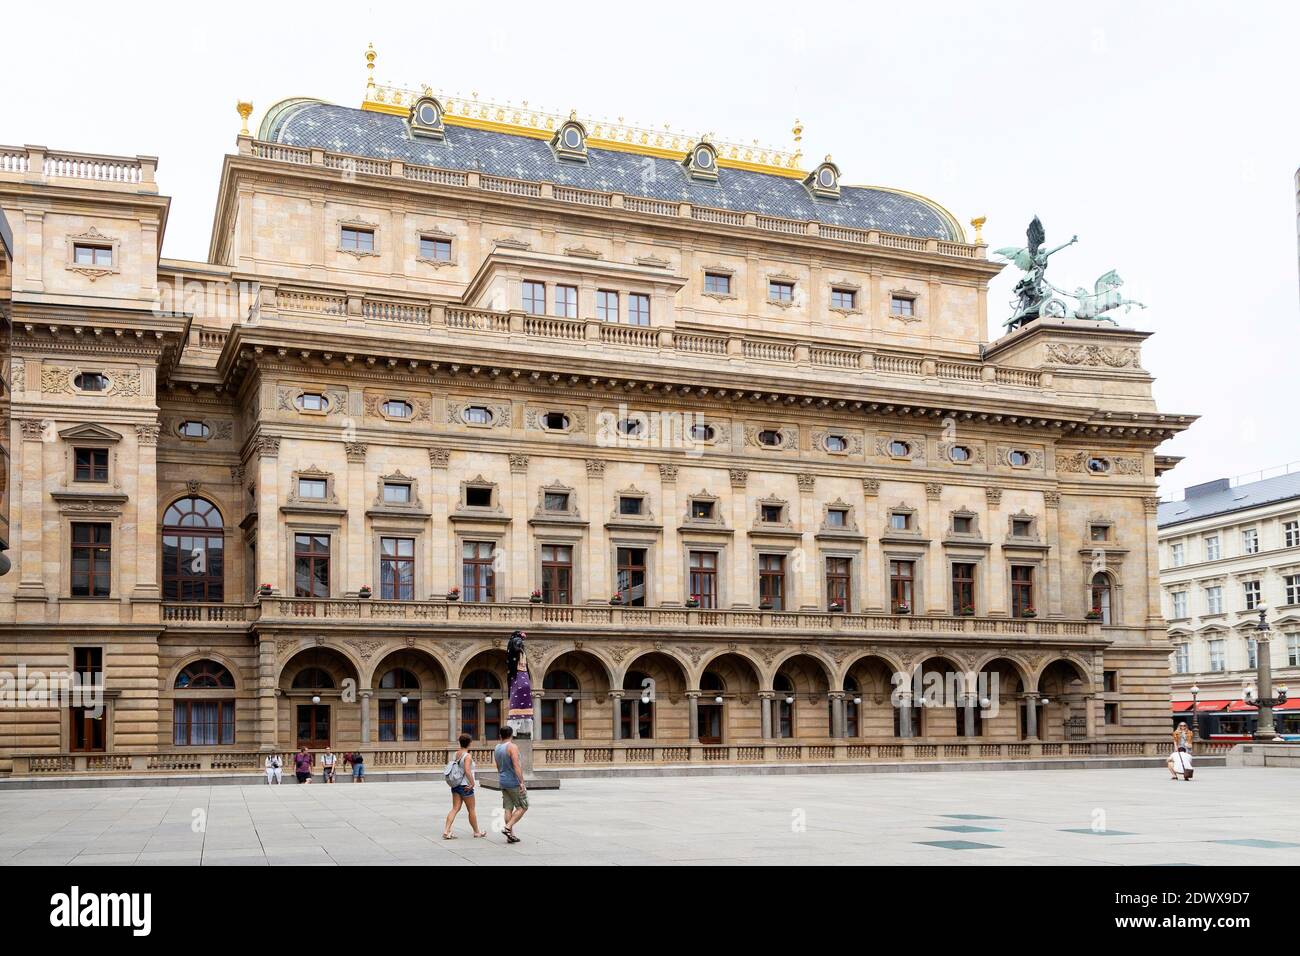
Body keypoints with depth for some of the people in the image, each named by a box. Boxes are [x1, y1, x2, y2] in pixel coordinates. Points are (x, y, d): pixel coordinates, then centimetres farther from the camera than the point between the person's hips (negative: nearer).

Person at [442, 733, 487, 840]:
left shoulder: (456, 754, 6)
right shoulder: (467, 756, -16)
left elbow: (454, 769, 13)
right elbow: (467, 771, -27)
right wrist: (472, 783, -20)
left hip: (455, 786, 7)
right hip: (465, 786, -7)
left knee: (455, 808, 6)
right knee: (471, 810, 8)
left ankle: (446, 831, -6)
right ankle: (476, 832, 21)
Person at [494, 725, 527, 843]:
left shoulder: (496, 749, 10)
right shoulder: (512, 747, -14)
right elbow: (516, 766, -22)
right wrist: (521, 782, -23)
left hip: (503, 782, 7)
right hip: (514, 782, -7)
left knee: (508, 809, 8)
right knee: (522, 807, 2)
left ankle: (510, 835, 7)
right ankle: (508, 828, -9)